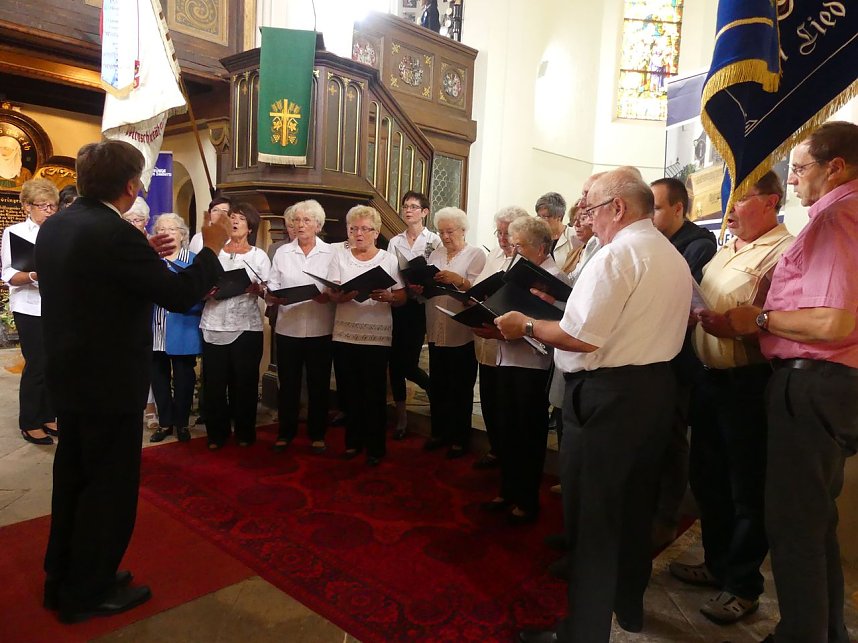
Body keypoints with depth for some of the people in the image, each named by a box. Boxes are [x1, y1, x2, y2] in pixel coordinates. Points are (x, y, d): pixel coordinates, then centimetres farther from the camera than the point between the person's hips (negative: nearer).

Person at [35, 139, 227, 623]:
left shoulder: (54, 226, 4)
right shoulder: (116, 235, -23)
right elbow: (179, 294, -22)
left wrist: (148, 255, 12)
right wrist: (212, 250, -9)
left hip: (70, 376, 9)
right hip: (111, 383, -9)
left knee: (74, 478, 21)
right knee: (110, 486, 7)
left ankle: (64, 576, 38)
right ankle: (89, 593, 22)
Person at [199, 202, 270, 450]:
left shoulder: (259, 255, 8)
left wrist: (257, 289, -18)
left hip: (246, 326, -1)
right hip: (215, 324, 2)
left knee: (244, 382, 2)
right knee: (215, 381, 2)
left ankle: (244, 432, 16)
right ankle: (217, 433, 15)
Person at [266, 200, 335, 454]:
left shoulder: (330, 253, 4)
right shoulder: (282, 252, 8)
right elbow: (271, 290, 5)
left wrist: (328, 296, -19)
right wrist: (276, 298, -16)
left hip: (320, 330, -1)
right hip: (287, 328, 1)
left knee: (319, 384, 7)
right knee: (288, 383, 8)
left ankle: (317, 434, 21)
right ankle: (286, 432, 24)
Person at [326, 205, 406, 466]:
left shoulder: (389, 259, 2)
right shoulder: (340, 256, 6)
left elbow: (402, 298, 0)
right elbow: (332, 294, -2)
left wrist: (387, 297, -21)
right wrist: (348, 294, -23)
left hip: (377, 335, -2)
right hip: (345, 333, 2)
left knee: (374, 393, 2)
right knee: (349, 391, 10)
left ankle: (376, 446, 16)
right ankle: (353, 440, 28)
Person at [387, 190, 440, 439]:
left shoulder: (434, 240, -1)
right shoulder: (395, 242, 11)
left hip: (420, 306, -4)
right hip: (396, 305, 4)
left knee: (409, 362, -5)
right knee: (395, 360, 4)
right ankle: (400, 416, 18)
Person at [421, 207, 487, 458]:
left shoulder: (476, 254, -3)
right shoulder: (435, 254, 14)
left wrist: (457, 279, -31)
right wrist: (420, 286, -10)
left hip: (462, 333, -5)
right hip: (436, 331, 5)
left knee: (461, 388, 6)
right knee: (438, 385, 13)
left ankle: (460, 438, 19)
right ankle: (439, 431, 28)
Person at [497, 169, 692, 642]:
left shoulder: (617, 254, -16)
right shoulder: (674, 257, 13)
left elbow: (582, 338, -22)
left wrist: (527, 326, -9)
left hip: (607, 393, -10)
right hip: (656, 386, 10)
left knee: (591, 514, 2)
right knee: (634, 503, 21)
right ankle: (629, 605, 39)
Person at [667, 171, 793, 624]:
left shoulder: (784, 253, -14)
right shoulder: (726, 251, 14)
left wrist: (733, 328, -33)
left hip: (747, 384, -9)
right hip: (710, 379, 9)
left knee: (747, 491, 7)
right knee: (706, 477, 19)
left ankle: (743, 586, 25)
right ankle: (718, 563, 39)